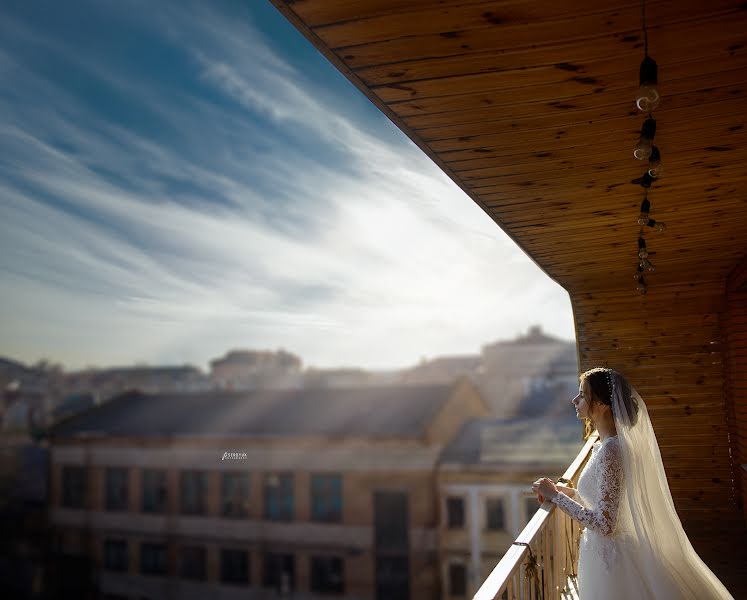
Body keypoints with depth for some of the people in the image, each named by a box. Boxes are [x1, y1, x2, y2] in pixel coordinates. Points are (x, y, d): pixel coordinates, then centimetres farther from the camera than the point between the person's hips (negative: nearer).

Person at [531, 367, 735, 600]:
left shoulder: (610, 450, -26)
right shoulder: (604, 445, 2)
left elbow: (604, 524, -26)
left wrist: (556, 496, -20)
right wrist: (565, 492, 5)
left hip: (608, 556, -8)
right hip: (603, 550, 8)